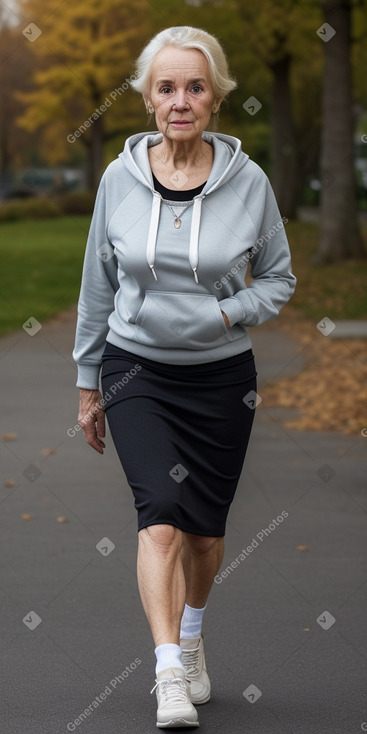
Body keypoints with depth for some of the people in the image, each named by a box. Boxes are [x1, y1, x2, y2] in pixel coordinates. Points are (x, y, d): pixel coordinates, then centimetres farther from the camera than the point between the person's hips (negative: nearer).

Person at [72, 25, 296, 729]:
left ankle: (191, 634, 39)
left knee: (206, 529, 10)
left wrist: (224, 314, -14)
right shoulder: (120, 178, -5)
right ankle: (170, 677, -20)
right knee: (162, 508, -18)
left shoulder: (248, 181, -7)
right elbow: (97, 286, 6)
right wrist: (88, 383, 10)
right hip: (136, 368, -1)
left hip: (221, 375, 1)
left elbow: (278, 278, 5)